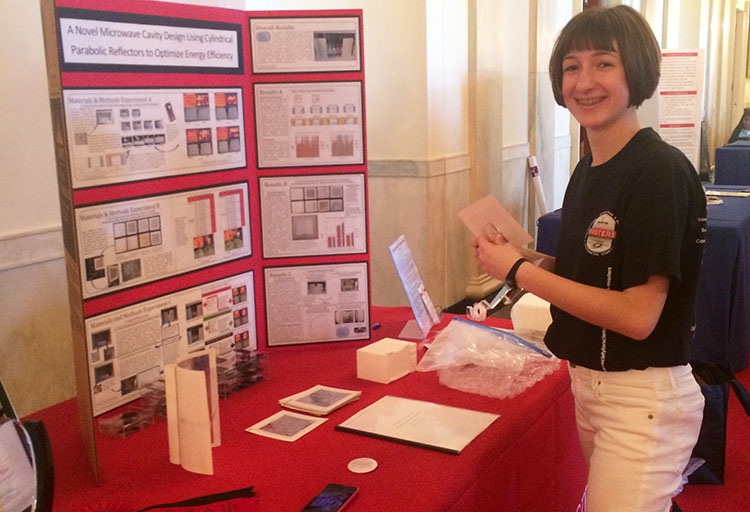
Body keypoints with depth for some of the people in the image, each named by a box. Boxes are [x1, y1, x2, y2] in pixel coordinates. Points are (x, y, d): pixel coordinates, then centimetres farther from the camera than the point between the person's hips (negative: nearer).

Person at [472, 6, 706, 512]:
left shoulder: (660, 171, -18)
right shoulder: (587, 170, 6)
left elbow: (638, 316, -22)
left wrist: (519, 271, -18)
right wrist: (510, 257, -3)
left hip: (644, 397, -8)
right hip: (587, 383, 8)